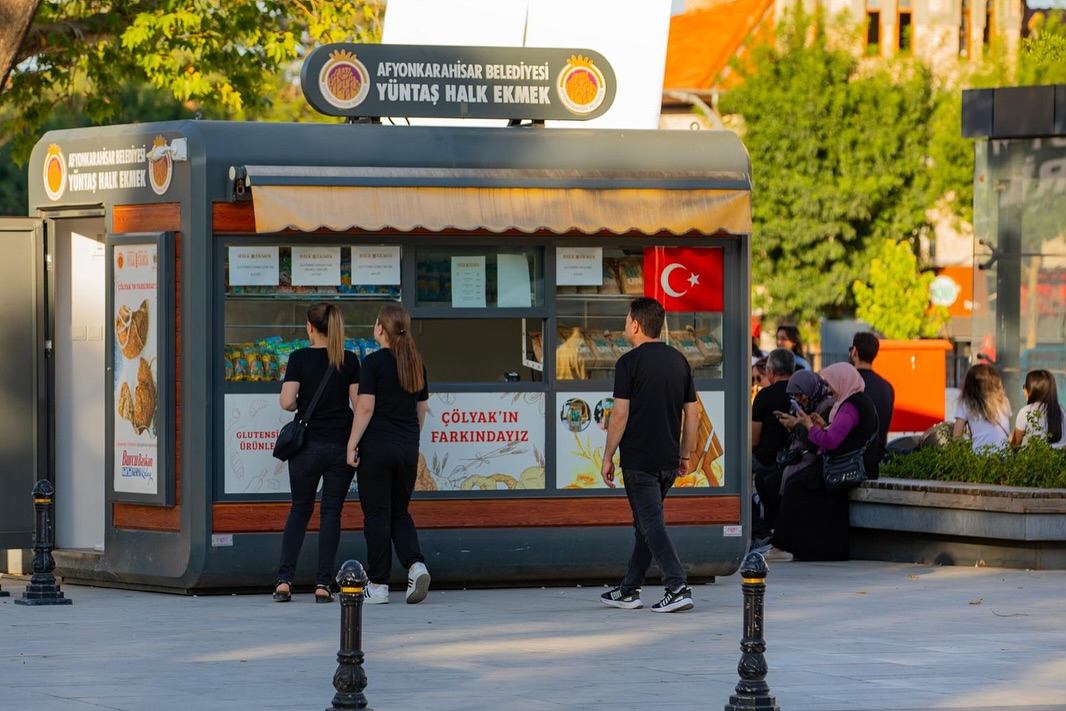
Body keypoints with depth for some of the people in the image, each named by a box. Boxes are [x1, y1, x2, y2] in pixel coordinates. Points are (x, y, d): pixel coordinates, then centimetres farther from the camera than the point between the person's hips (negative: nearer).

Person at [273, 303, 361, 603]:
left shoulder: (299, 358, -5)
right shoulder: (349, 361, -1)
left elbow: (287, 402, -11)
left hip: (308, 445, 0)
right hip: (341, 444, 0)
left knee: (300, 510, 11)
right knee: (331, 512, 6)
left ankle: (284, 580, 1)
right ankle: (323, 584, 0)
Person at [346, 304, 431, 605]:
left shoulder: (374, 362, -10)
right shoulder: (416, 364, 8)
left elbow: (366, 407, -14)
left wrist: (352, 444, -9)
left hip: (377, 445, -5)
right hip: (407, 447, 5)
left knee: (377, 514, 1)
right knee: (400, 512, 15)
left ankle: (378, 585, 4)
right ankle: (416, 565, -8)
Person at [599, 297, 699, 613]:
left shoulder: (629, 362, -11)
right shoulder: (679, 361, 8)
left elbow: (620, 414, -14)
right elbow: (692, 413, 10)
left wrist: (608, 457, -6)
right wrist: (685, 455, 18)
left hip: (638, 460, -7)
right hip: (668, 461, 7)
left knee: (652, 524, -6)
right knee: (645, 522, 16)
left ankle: (678, 587, -17)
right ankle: (629, 590, 23)